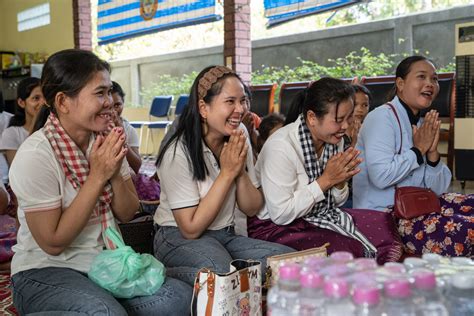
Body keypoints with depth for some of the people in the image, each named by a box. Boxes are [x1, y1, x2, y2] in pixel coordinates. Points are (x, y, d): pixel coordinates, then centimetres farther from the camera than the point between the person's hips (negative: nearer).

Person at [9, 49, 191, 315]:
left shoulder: (106, 140, 1)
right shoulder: (35, 155, -17)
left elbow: (127, 214, 6)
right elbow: (52, 243, -17)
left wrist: (115, 174, -15)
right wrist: (98, 176, -21)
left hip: (105, 262, 6)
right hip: (46, 271, -6)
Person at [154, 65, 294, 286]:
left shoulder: (238, 139, 2)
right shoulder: (179, 153, -18)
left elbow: (252, 209, 4)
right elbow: (191, 229, -19)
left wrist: (241, 171, -17)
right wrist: (227, 172, -20)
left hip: (225, 236, 7)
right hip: (179, 239, -7)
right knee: (224, 273, -37)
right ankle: (166, 274, -12)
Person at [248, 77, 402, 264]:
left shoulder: (334, 140, 2)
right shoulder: (281, 147, -23)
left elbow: (335, 203, 11)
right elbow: (281, 215, -24)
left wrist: (340, 182, -13)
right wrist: (326, 180, -21)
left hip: (320, 217, 8)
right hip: (275, 227, -7)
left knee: (385, 224, -8)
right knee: (349, 250, -27)